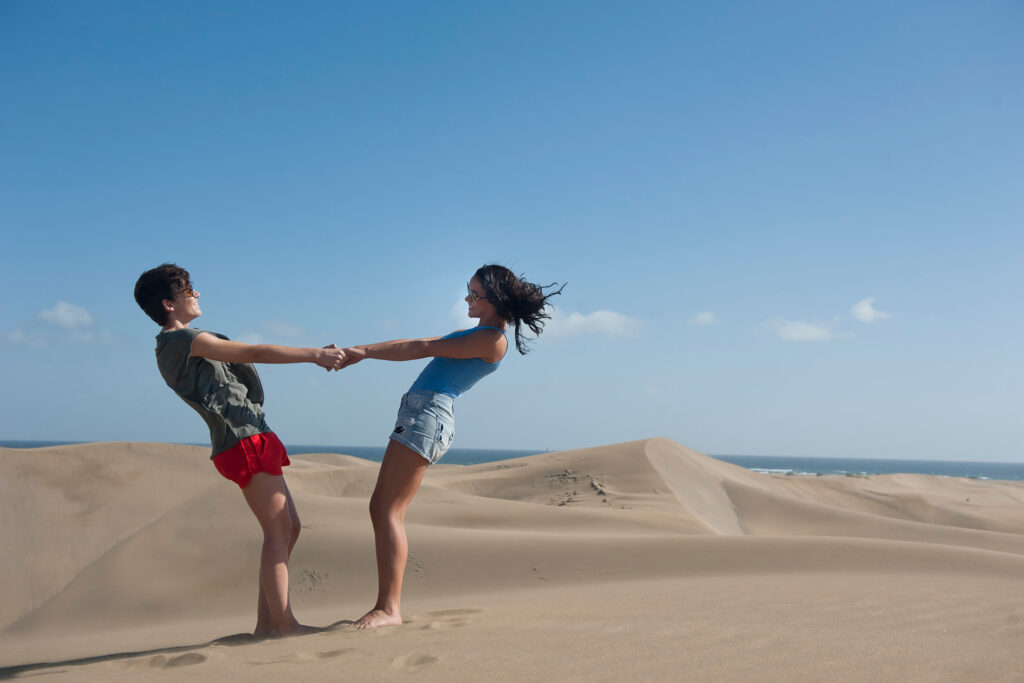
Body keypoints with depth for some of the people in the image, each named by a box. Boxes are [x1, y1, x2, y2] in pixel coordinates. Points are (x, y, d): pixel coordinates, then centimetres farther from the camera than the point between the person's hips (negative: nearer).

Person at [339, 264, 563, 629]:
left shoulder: (493, 340, -6)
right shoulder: (473, 334, 25)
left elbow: (426, 347, -7)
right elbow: (416, 347, 23)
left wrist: (365, 351, -4)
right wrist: (360, 353, 17)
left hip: (429, 414, -10)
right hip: (416, 414, 10)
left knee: (389, 511, -14)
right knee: (379, 507, 7)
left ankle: (388, 608, -14)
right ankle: (391, 603, 8)